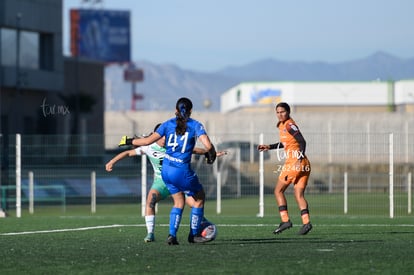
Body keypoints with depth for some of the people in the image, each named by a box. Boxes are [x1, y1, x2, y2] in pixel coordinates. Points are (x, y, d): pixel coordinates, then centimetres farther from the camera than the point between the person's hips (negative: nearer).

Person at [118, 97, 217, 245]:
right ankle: (194, 234, 20)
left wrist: (129, 141, 12)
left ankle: (172, 235, 8)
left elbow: (149, 140, -1)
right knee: (199, 198, 17)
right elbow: (208, 145, -15)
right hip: (182, 171, -5)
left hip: (166, 170, 5)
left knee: (179, 202, 20)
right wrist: (211, 154, 7)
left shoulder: (168, 124, 5)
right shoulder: (195, 125, -4)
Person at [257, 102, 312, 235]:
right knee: (299, 195, 3)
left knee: (278, 191, 3)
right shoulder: (282, 125, 16)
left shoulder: (289, 125, -11)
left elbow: (302, 141, -20)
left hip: (294, 163, -9)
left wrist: (300, 158, -28)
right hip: (304, 165, 9)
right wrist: (269, 147, 29)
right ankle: (306, 222, -9)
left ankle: (285, 220, -2)